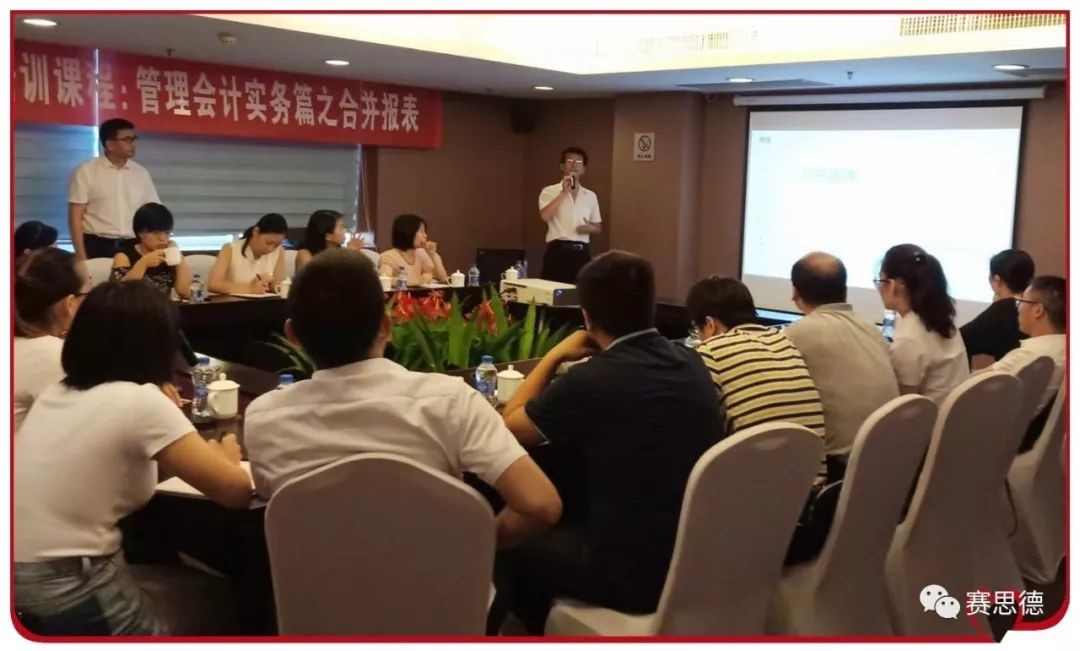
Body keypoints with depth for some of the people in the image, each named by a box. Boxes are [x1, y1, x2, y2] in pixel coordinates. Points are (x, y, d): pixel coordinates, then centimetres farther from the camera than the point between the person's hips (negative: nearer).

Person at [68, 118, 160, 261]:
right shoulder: (85, 172, -2)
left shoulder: (141, 173, 10)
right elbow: (75, 218, -4)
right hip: (97, 248, -3)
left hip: (134, 248, 4)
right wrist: (81, 258, -12)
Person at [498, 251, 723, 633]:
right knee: (571, 514, 29)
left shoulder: (591, 380, -21)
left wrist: (555, 355, 5)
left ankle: (538, 634, 39)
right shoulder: (691, 363, -1)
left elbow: (509, 425, -3)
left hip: (635, 574, -7)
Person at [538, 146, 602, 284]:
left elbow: (597, 228, 19)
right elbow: (545, 216, -17)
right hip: (557, 251, -4)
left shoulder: (591, 195, 13)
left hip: (581, 253, 4)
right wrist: (563, 192, -16)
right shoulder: (549, 191, 2)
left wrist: (589, 228, -5)